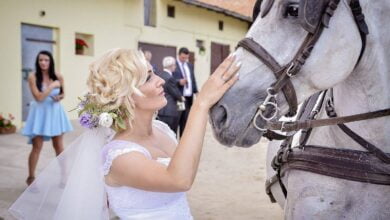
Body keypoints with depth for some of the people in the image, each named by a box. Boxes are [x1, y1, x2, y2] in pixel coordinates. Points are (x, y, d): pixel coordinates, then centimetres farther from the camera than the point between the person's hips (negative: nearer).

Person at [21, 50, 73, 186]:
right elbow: (39, 97, -18)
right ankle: (31, 177, 15)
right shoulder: (33, 77, -12)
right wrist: (52, 86, -18)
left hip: (55, 112, 3)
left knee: (59, 146, 10)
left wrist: (60, 97, -10)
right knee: (37, 147, 0)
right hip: (40, 114, -3)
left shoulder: (58, 77, -3)